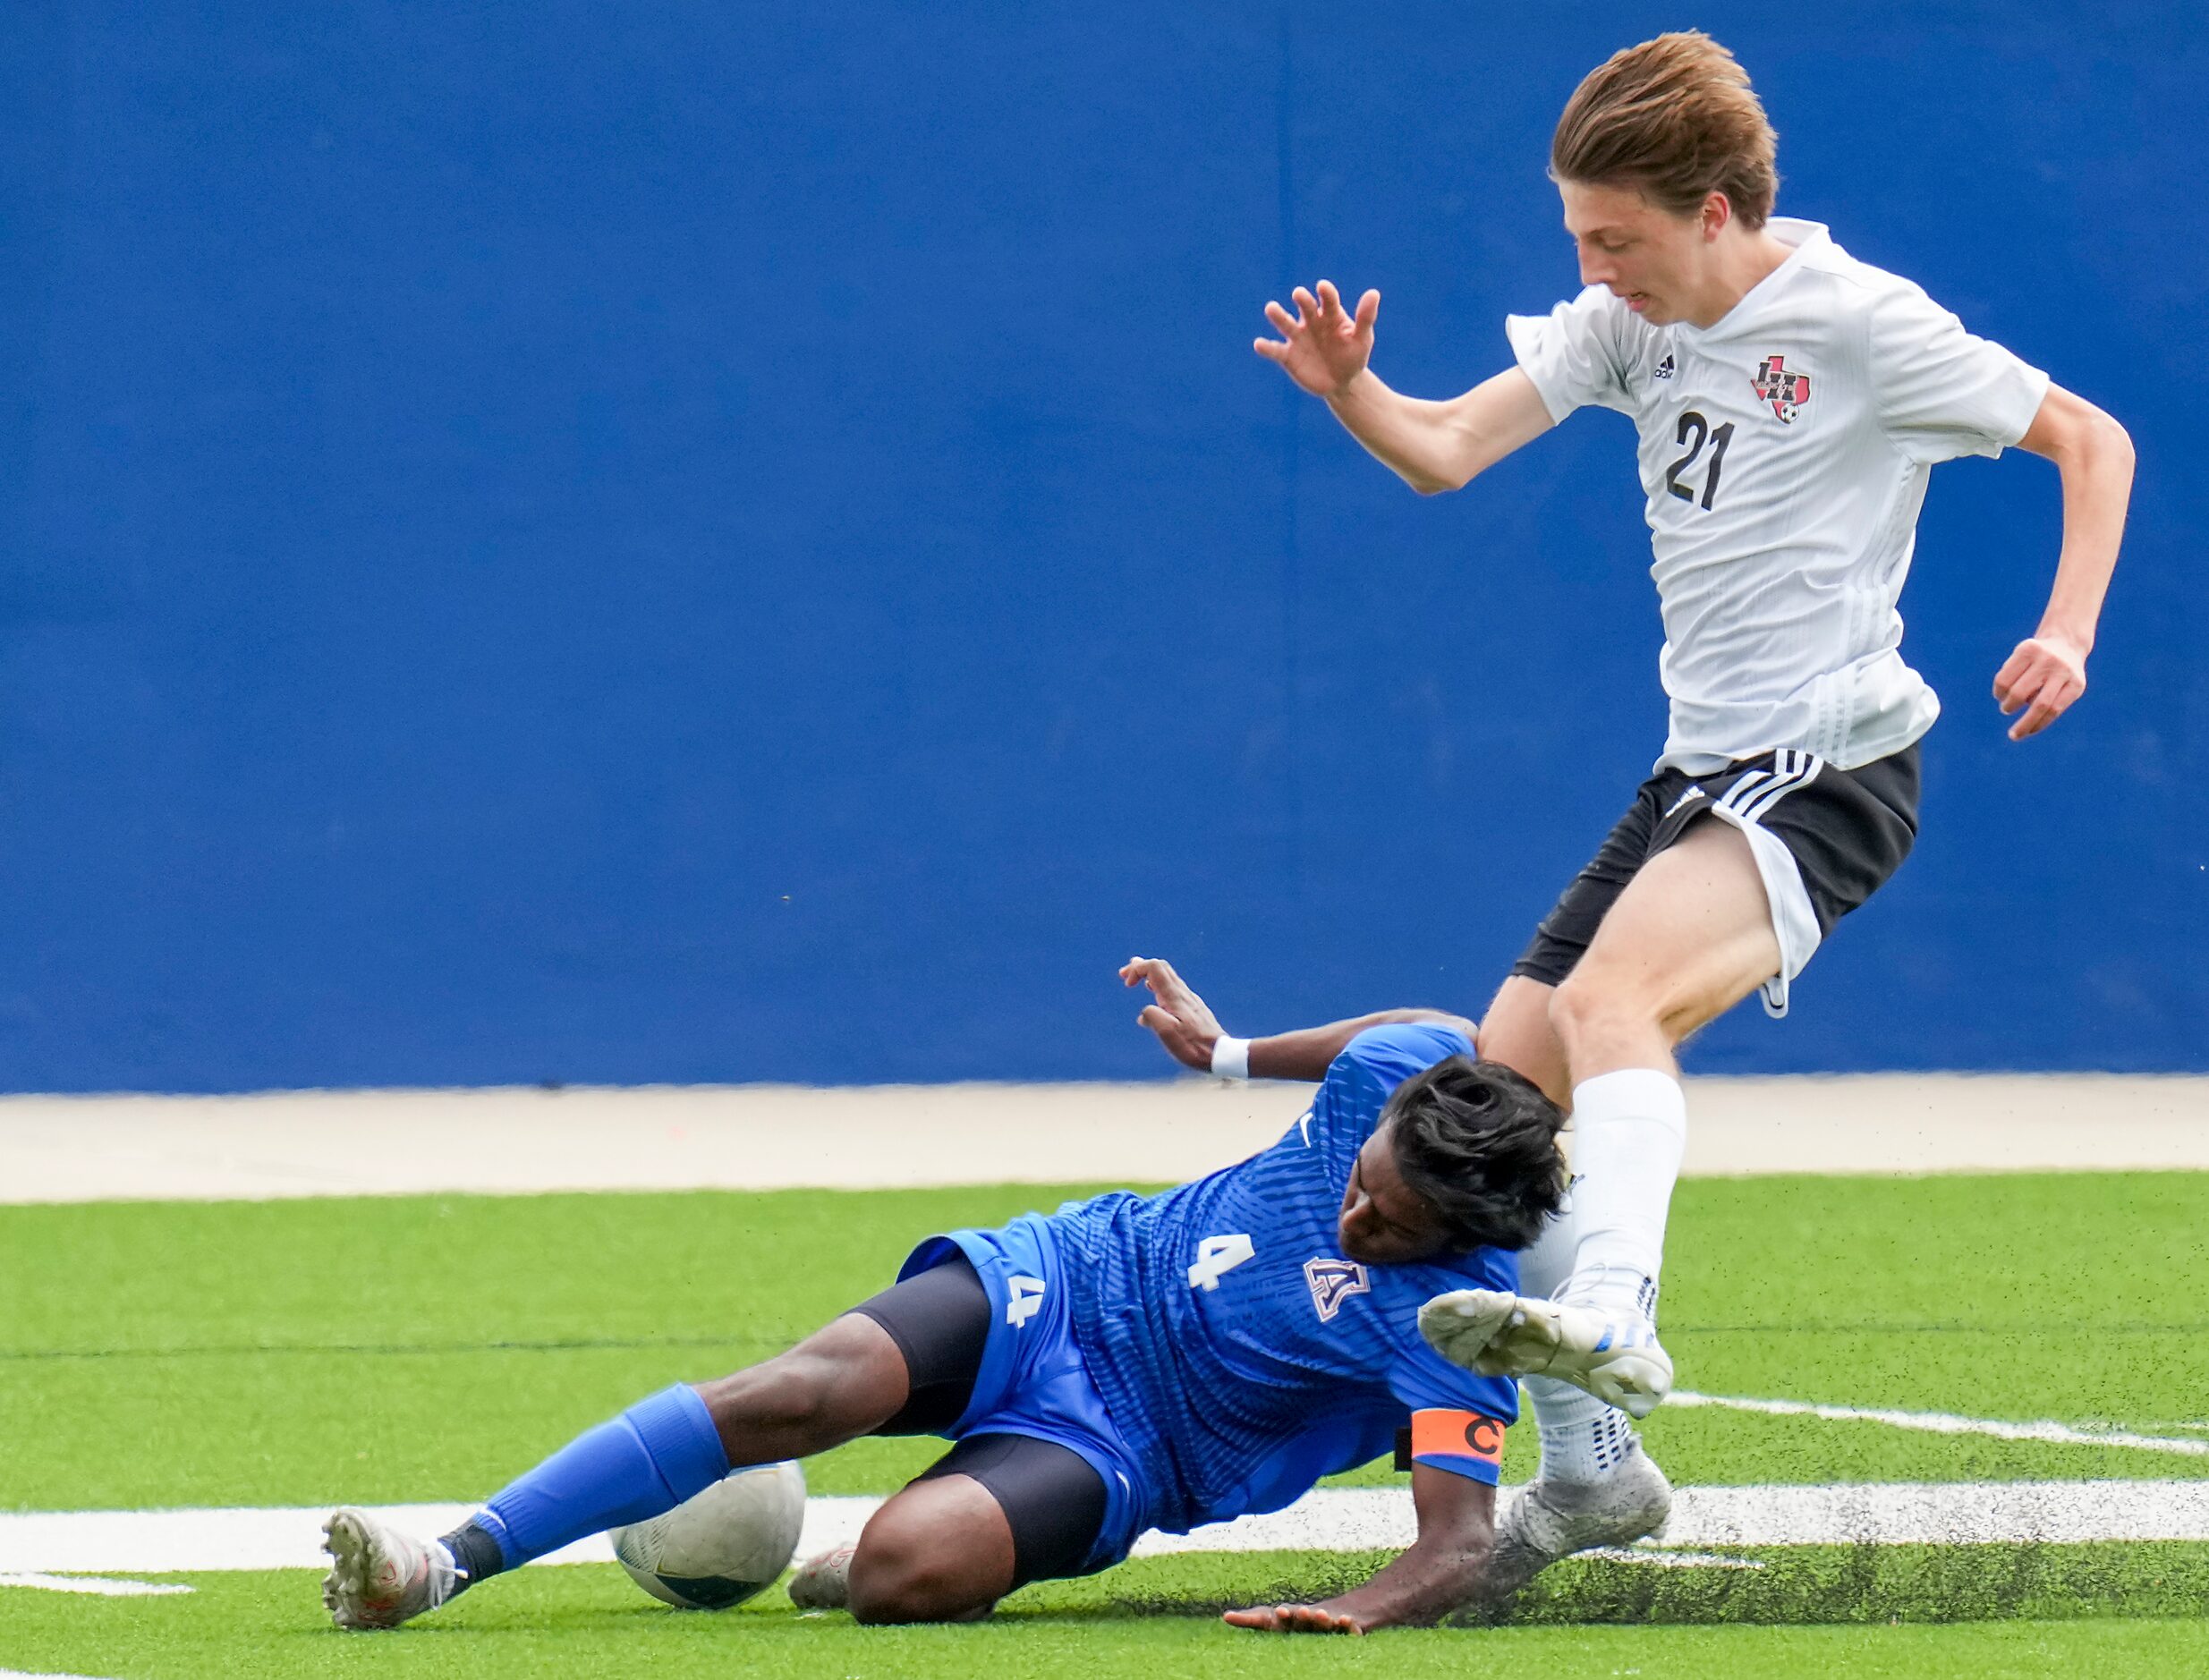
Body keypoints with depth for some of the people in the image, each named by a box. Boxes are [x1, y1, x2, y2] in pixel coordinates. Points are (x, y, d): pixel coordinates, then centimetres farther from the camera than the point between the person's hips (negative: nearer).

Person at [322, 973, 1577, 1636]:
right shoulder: (1398, 1075, -10)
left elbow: (1461, 1542, -30)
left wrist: (1365, 1614, -50)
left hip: (1123, 1448, -4)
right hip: (1068, 1277, 4)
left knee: (911, 1564, -33)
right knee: (809, 1392, -24)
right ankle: (448, 1561, -23)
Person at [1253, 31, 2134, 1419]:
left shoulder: (1859, 324, -11)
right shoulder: (1632, 320, 8)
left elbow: (2092, 440, -4)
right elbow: (1450, 450, 3)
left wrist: (2067, 633, -18)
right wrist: (1347, 393, -18)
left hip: (1829, 773, -8)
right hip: (1698, 773, 8)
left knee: (1608, 996, -34)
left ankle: (1615, 1319, -51)